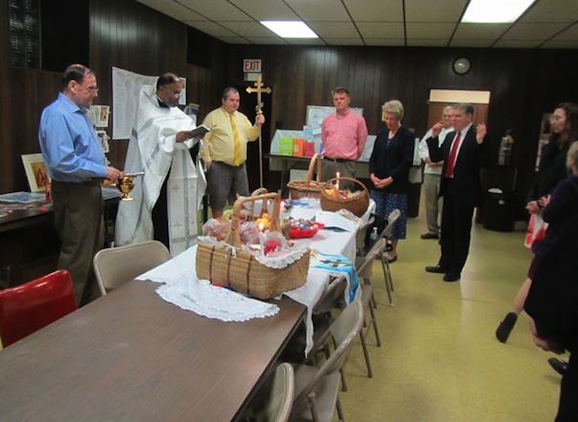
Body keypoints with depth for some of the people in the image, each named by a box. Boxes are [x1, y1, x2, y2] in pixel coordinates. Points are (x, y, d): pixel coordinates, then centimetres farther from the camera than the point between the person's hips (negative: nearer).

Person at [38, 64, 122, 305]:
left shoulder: (79, 112, 15)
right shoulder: (57, 114, -17)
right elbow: (63, 161, -26)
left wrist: (107, 172, 8)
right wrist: (102, 171, -19)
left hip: (90, 190, 10)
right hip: (73, 193, -10)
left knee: (94, 252, 16)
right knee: (77, 257, -3)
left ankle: (90, 305, 29)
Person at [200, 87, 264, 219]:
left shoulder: (242, 117, 14)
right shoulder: (213, 116, -4)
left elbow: (251, 136, 12)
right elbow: (204, 140, -7)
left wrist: (257, 125, -5)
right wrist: (207, 160, -13)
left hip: (240, 166, 6)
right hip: (219, 166, -6)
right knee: (218, 201, 1)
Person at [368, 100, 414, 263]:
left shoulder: (407, 135, -4)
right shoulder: (382, 133, 11)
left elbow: (407, 161, -10)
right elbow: (374, 156, 13)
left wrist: (390, 179, -15)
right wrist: (372, 175, -3)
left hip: (396, 185, -4)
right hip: (378, 183, 5)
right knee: (376, 216, 5)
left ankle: (392, 250, 15)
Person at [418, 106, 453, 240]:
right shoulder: (433, 130, 16)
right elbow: (422, 146, 11)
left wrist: (443, 162, -21)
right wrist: (428, 159, -5)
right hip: (430, 171, 6)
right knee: (430, 203, 13)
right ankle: (432, 230, 25)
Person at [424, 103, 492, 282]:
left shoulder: (478, 136, -12)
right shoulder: (450, 136, 8)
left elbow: (486, 164, -19)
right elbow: (436, 157, 11)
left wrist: (481, 141, -30)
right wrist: (434, 137, 1)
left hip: (465, 190, -7)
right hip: (449, 187, 7)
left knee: (461, 231, 5)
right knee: (446, 229, 16)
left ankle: (455, 270, 17)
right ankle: (444, 264, 30)